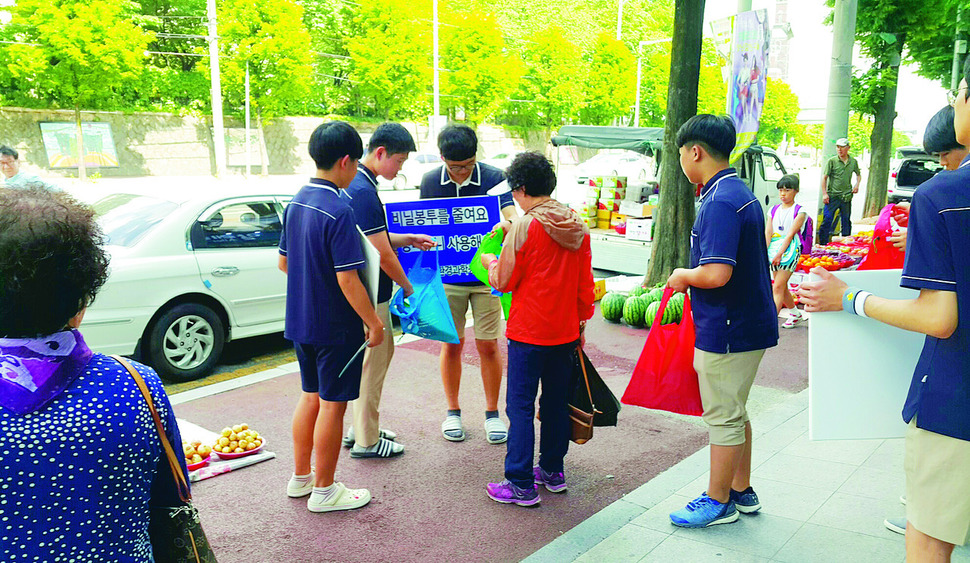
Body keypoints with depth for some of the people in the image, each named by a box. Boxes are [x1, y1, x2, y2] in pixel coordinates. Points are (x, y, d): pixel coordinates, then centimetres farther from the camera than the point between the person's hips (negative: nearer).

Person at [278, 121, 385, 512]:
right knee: (332, 404, 5)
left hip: (300, 320, 8)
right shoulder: (339, 211, -21)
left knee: (311, 396, 20)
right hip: (335, 326, -8)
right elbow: (347, 279, -24)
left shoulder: (297, 202, 5)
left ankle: (300, 478, 32)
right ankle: (324, 491, 17)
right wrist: (374, 322, -14)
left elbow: (283, 262, 13)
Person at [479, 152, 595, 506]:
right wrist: (581, 319, 21)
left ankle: (521, 485, 5)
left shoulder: (525, 227, -15)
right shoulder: (577, 227, 4)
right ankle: (553, 471, 28)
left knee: (521, 406, 1)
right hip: (565, 331, 7)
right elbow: (585, 283, 10)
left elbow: (504, 281, -9)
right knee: (556, 401, 17)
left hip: (529, 332, -6)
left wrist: (490, 262, 11)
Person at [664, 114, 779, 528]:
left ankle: (719, 502, 17)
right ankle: (742, 491, 33)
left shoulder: (720, 202, -22)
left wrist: (684, 276, -12)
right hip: (747, 324, 10)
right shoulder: (740, 193, 11)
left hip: (726, 332, -10)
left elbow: (716, 274, -30)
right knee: (734, 412, 20)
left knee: (723, 417, 3)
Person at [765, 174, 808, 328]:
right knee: (782, 287, 15)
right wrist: (764, 253, -9)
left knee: (778, 287, -14)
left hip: (790, 251, -6)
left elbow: (790, 234, -11)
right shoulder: (774, 210, 13)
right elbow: (768, 233, 4)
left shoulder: (799, 211, -2)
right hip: (774, 251, 6)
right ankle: (795, 314, 37)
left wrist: (779, 254, -19)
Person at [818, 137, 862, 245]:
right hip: (832, 196, -3)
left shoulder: (853, 161, 7)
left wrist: (857, 184, 6)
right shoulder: (832, 161, -4)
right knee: (827, 220, -7)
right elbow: (824, 177, -3)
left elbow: (858, 174, 24)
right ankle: (823, 244, -1)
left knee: (846, 221, 11)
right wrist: (824, 194, -9)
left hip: (847, 196, 3)